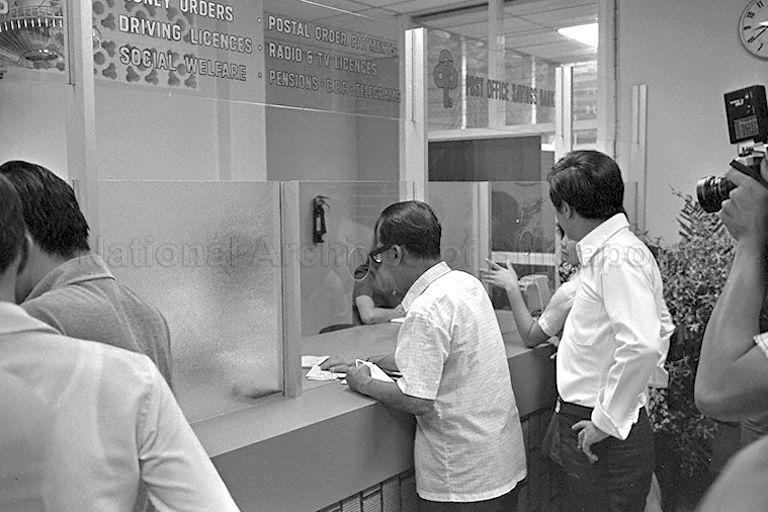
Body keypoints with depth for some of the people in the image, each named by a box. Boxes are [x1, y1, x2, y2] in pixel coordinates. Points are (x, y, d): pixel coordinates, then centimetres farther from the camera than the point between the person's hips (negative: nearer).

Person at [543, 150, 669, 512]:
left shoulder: (618, 257, -19)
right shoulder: (604, 252, 10)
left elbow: (642, 346, -30)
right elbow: (661, 325, 21)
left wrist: (607, 421, -21)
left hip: (607, 439, -9)